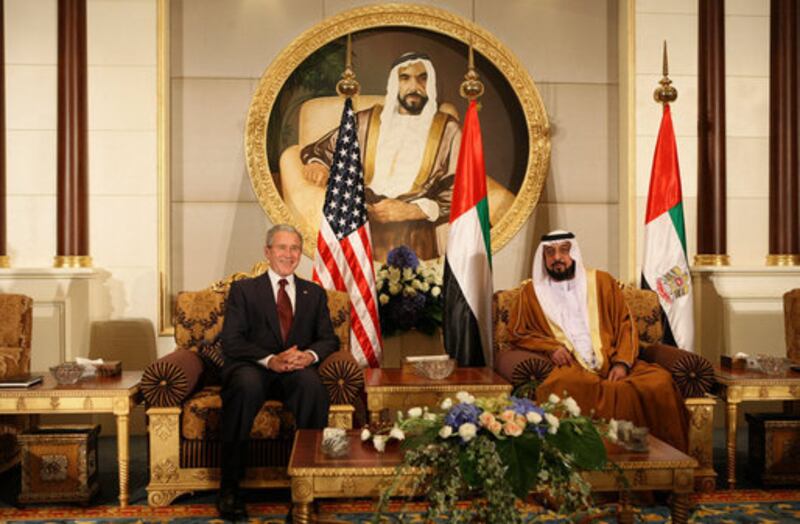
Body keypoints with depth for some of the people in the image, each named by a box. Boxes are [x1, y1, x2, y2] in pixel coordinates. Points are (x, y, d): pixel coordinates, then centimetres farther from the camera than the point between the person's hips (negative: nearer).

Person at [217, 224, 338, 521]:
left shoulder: (314, 293, 21)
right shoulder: (243, 290, 12)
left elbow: (329, 339, 11)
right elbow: (231, 342, -1)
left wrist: (310, 355, -14)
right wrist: (270, 360, -19)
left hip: (296, 371, 2)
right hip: (251, 368, -1)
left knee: (312, 384, -35)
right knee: (247, 385, -38)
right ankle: (229, 487, -26)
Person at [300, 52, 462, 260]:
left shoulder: (446, 129, 7)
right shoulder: (366, 121, 13)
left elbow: (460, 193, 2)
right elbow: (317, 150, 21)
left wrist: (409, 211, -12)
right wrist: (316, 165, -4)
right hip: (361, 230, 1)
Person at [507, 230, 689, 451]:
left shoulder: (601, 281, 17)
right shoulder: (532, 291, 15)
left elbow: (625, 323, 12)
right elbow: (518, 333, 14)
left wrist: (622, 362, -6)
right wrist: (550, 347, -6)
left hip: (610, 362, 2)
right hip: (570, 366, -2)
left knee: (659, 380, -26)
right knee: (561, 387, -38)